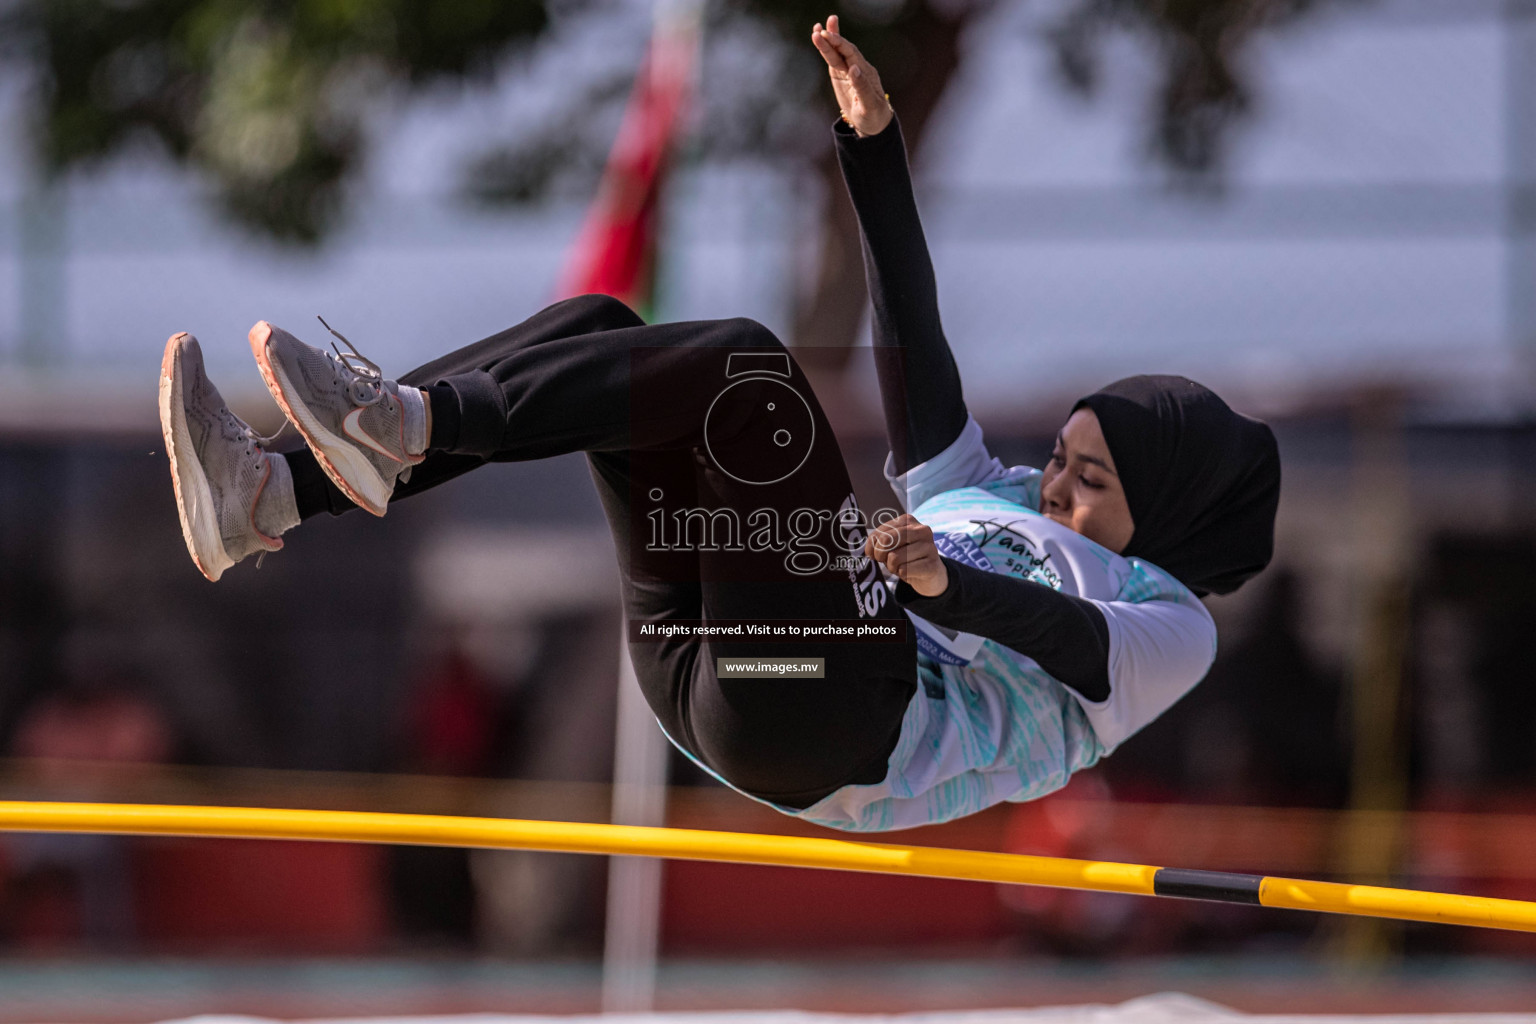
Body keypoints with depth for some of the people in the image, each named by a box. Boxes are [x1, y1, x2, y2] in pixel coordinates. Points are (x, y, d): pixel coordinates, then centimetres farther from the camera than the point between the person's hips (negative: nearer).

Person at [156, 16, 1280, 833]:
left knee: (740, 360, -21)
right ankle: (267, 500, -19)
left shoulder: (1172, 628, 16)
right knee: (593, 331, -2)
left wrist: (947, 586, -29)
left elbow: (1074, 638, -8)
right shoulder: (984, 498, 37)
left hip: (840, 728, -8)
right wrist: (877, 143, 19)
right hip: (699, 672, 8)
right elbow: (914, 342, 28)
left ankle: (407, 425, -34)